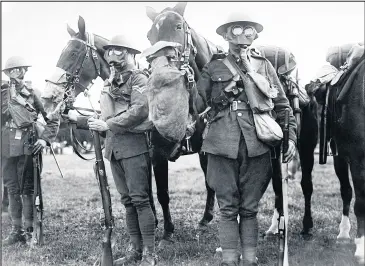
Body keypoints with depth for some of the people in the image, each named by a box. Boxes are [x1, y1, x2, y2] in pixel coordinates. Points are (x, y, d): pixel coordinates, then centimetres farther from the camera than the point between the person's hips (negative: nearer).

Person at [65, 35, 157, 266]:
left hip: (134, 144, -8)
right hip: (113, 147, 8)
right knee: (127, 200, 10)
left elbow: (139, 111, -19)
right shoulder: (110, 84, 19)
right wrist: (78, 119, 15)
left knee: (140, 199, -7)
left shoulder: (138, 79, -4)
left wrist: (108, 125, -20)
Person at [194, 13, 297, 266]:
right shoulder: (214, 67, 6)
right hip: (222, 145, -1)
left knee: (250, 208, 10)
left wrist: (291, 137, 2)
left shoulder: (264, 66, 9)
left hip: (256, 147, 1)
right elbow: (197, 103, 3)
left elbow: (283, 106, 10)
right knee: (228, 207, 7)